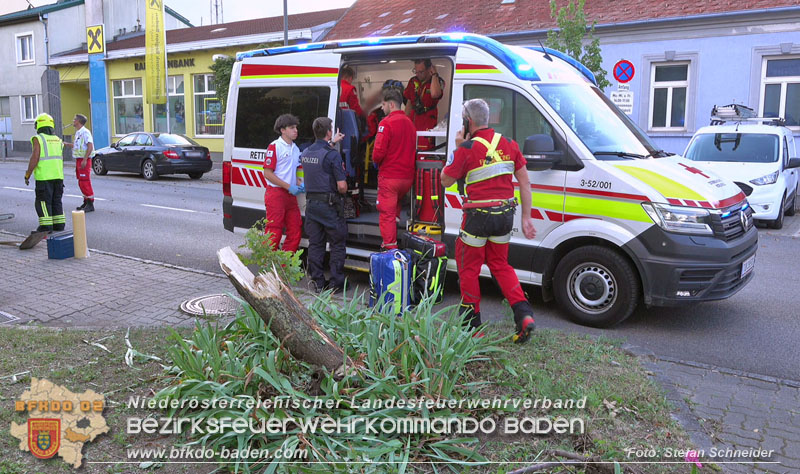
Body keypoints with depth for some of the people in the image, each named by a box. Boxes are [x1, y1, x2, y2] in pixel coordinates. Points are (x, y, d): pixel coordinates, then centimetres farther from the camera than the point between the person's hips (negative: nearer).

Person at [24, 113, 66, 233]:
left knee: (43, 202, -1)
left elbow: (34, 158, -14)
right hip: (58, 176, 6)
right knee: (56, 201, 13)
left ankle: (46, 227, -4)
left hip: (44, 176, -6)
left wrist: (27, 175, -6)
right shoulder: (58, 140, 13)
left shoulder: (38, 139, -7)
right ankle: (59, 225, 14)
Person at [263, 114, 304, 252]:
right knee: (274, 233, -6)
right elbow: (267, 173, -12)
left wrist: (299, 186, 7)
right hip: (276, 194, -8)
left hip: (291, 195, 8)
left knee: (295, 232, 8)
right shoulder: (275, 146, -7)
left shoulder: (296, 149, 16)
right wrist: (289, 187, -16)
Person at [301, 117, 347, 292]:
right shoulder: (333, 155, -15)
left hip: (311, 204, 6)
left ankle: (318, 282, 15)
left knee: (315, 244, 11)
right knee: (337, 244, 6)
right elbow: (342, 187, -18)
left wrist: (332, 142, 42)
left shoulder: (305, 153, 6)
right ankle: (336, 283, 8)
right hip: (330, 205, -6)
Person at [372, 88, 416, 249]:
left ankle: (390, 247, -1)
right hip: (407, 176, 7)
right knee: (395, 207, 25)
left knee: (387, 213, -1)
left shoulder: (386, 123, -14)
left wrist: (376, 160, 2)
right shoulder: (409, 122, 10)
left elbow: (378, 152, -19)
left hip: (389, 176, -7)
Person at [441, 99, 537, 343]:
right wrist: (526, 218, 10)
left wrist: (456, 148, 4)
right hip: (505, 214, 6)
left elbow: (446, 180, -1)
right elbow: (525, 183, 6)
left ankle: (471, 321, 20)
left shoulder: (467, 148, -12)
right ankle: (524, 314, 7)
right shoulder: (508, 144, 5)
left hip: (478, 216, -6)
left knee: (469, 268, 11)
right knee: (500, 264, 20)